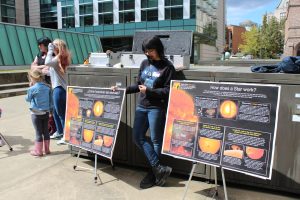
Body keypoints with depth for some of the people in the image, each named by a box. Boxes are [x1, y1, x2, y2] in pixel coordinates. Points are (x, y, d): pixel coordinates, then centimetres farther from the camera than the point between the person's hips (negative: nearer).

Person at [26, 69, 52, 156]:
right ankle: (47, 149, 22)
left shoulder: (32, 89, -15)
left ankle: (38, 151, 13)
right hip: (46, 112, 5)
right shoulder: (47, 87, -1)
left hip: (36, 113, -4)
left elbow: (27, 99, 2)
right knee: (46, 131, 13)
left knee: (38, 132, 4)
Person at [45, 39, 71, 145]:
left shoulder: (59, 58, -14)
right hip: (58, 88, 10)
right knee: (56, 111, 20)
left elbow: (47, 63, -33)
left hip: (59, 89, -10)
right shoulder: (61, 58, 13)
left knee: (61, 113, -2)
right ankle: (59, 132, 33)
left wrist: (50, 51, -20)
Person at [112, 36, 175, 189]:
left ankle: (153, 173, 19)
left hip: (156, 108, -6)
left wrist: (149, 91, -18)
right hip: (141, 106, 7)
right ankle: (159, 168, 10)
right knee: (137, 137, 5)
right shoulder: (144, 63, 10)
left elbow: (168, 90, -10)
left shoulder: (167, 67, -6)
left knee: (156, 140, 3)